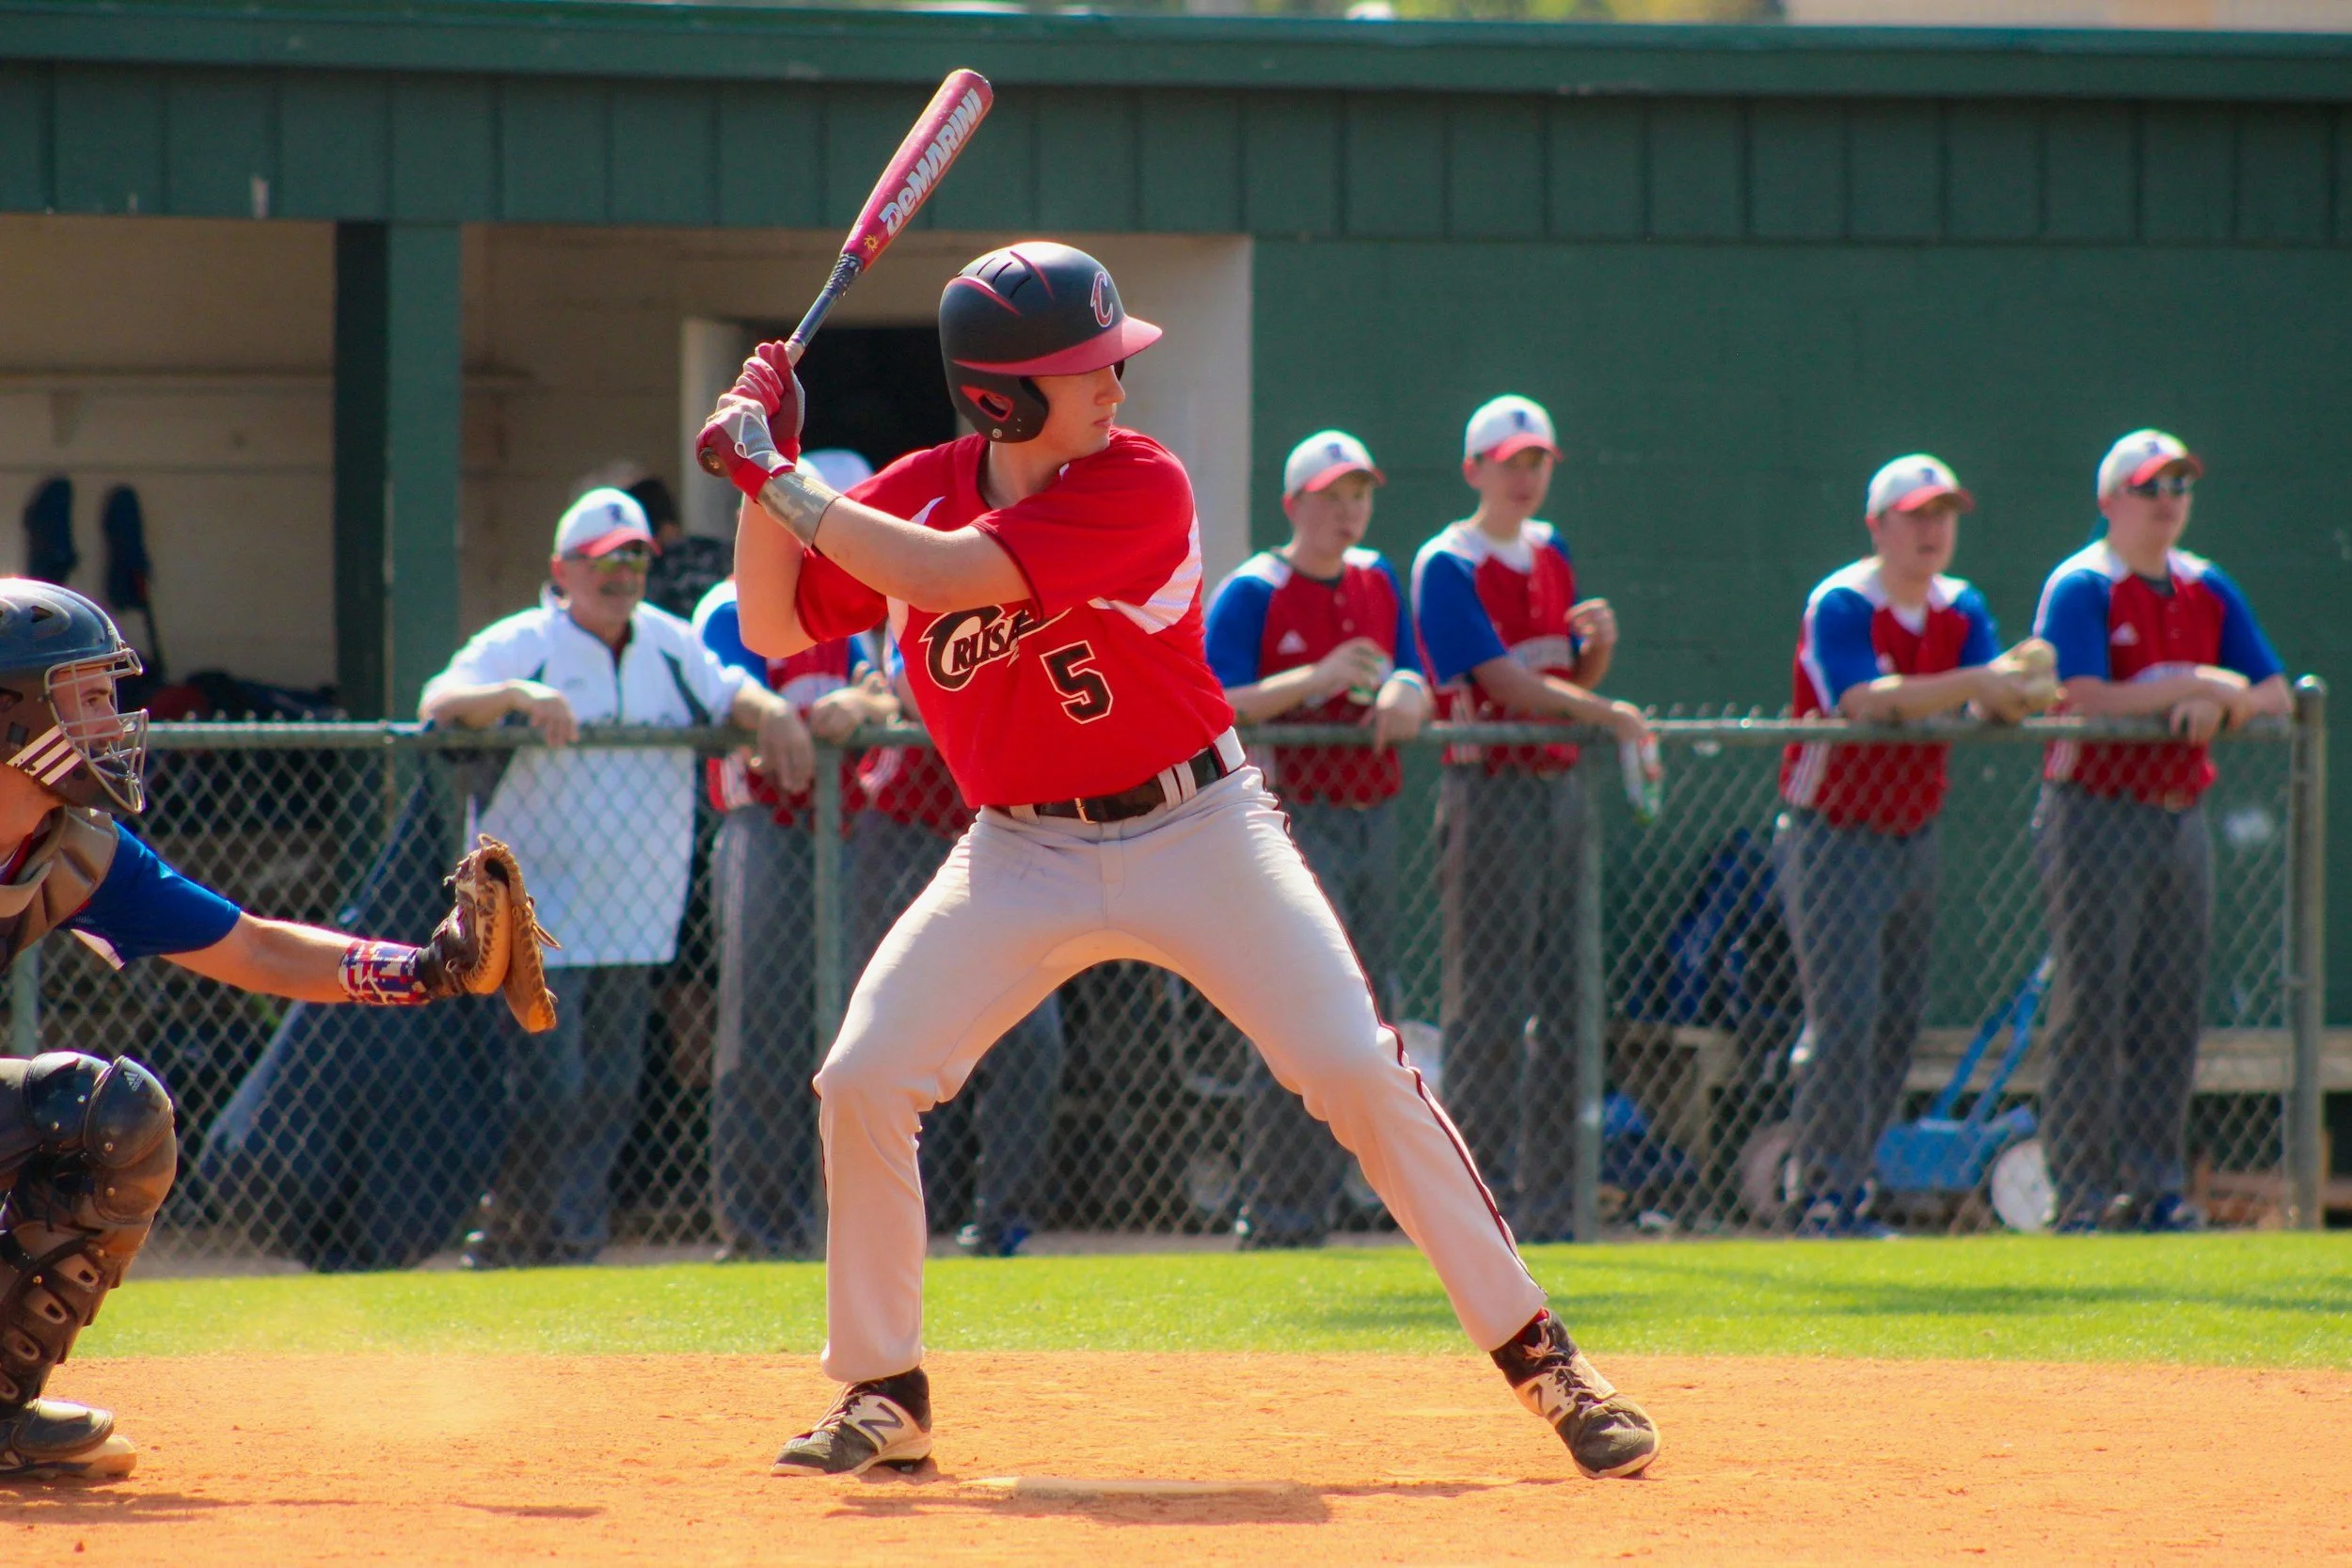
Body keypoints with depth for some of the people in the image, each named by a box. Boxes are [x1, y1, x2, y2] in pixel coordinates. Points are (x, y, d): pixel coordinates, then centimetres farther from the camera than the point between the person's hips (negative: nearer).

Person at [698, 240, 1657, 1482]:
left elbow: (950, 575, -28)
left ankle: (1536, 1354, -2)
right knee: (862, 1082, -10)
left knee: (1360, 1074, -13)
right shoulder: (916, 493, -2)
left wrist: (778, 481, -23)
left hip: (1196, 831, -4)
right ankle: (883, 1396, 6)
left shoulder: (1137, 487, -18)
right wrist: (763, 475, -10)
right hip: (1022, 857, 4)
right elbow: (777, 629, 3)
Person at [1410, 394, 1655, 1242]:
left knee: (1566, 998, 7)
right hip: (1488, 785, -8)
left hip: (1561, 784, 8)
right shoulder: (1446, 566, -8)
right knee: (1488, 1001, -9)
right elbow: (1504, 681, -17)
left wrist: (1601, 644, -2)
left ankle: (1553, 1203, 10)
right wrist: (1605, 714, -23)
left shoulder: (1551, 554, 16)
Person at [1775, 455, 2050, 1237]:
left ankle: (1834, 1180, 19)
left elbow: (1991, 705, -5)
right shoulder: (1838, 606, -15)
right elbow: (1866, 700, -30)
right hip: (1834, 837, -7)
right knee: (1845, 1016, -13)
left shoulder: (1963, 611, 7)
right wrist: (1971, 683, -37)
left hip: (1915, 835, 7)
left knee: (1900, 1020, 9)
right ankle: (1828, 1194, -9)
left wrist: (2016, 681, -28)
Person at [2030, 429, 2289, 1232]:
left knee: (2172, 1013, 6)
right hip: (2096, 812, -6)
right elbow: (2085, 699, -19)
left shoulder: (2208, 591, 14)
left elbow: (2276, 696, 10)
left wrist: (2218, 704, -11)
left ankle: (2157, 1187, 10)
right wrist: (2201, 684, -13)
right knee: (2090, 1007, -7)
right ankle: (2082, 1192, -6)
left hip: (2182, 817, 6)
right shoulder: (2080, 587, -5)